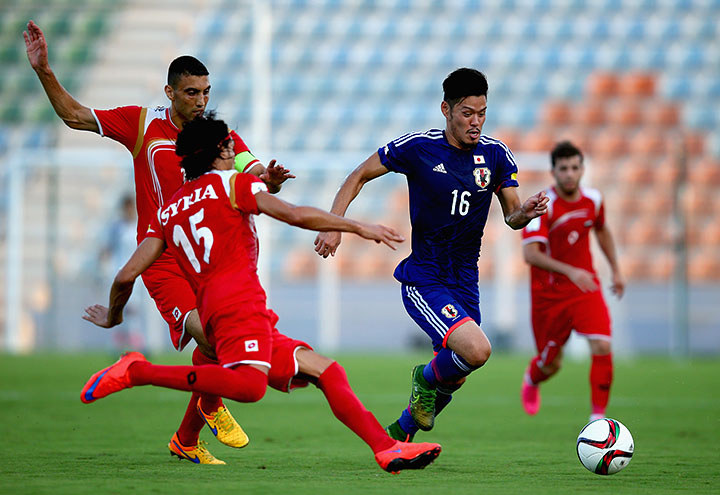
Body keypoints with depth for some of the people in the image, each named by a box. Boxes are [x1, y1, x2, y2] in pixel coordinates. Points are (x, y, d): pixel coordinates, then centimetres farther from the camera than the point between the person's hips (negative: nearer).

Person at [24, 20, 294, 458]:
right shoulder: (144, 124, 1)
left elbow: (256, 178, -5)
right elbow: (75, 115, 5)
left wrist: (270, 179, -29)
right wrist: (44, 72, -5)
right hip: (163, 259, -3)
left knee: (215, 347, -2)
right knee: (207, 335, -25)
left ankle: (186, 438, 21)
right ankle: (212, 406, 5)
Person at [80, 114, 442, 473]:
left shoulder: (168, 212, 25)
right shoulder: (230, 183, 9)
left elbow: (127, 275, 18)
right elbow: (294, 215, -4)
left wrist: (113, 317, 36)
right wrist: (358, 227, 2)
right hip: (240, 302, -9)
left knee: (326, 370, 9)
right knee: (249, 386, -33)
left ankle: (387, 449, -1)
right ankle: (137, 371, -27)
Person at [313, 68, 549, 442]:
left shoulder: (496, 155, 0)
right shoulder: (417, 148, -11)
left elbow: (512, 217, 5)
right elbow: (359, 176, 1)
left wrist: (526, 213, -19)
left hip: (464, 283, 5)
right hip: (424, 281, -5)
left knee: (450, 379, 13)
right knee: (476, 350, -27)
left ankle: (399, 436, 40)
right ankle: (426, 378, 6)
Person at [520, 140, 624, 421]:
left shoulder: (593, 200, -2)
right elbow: (531, 253, -29)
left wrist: (616, 270, 19)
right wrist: (570, 271, -40)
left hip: (585, 286, 3)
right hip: (549, 293, -3)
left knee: (602, 348, -18)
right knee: (551, 364, 9)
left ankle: (598, 417, -8)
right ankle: (531, 379, 47)